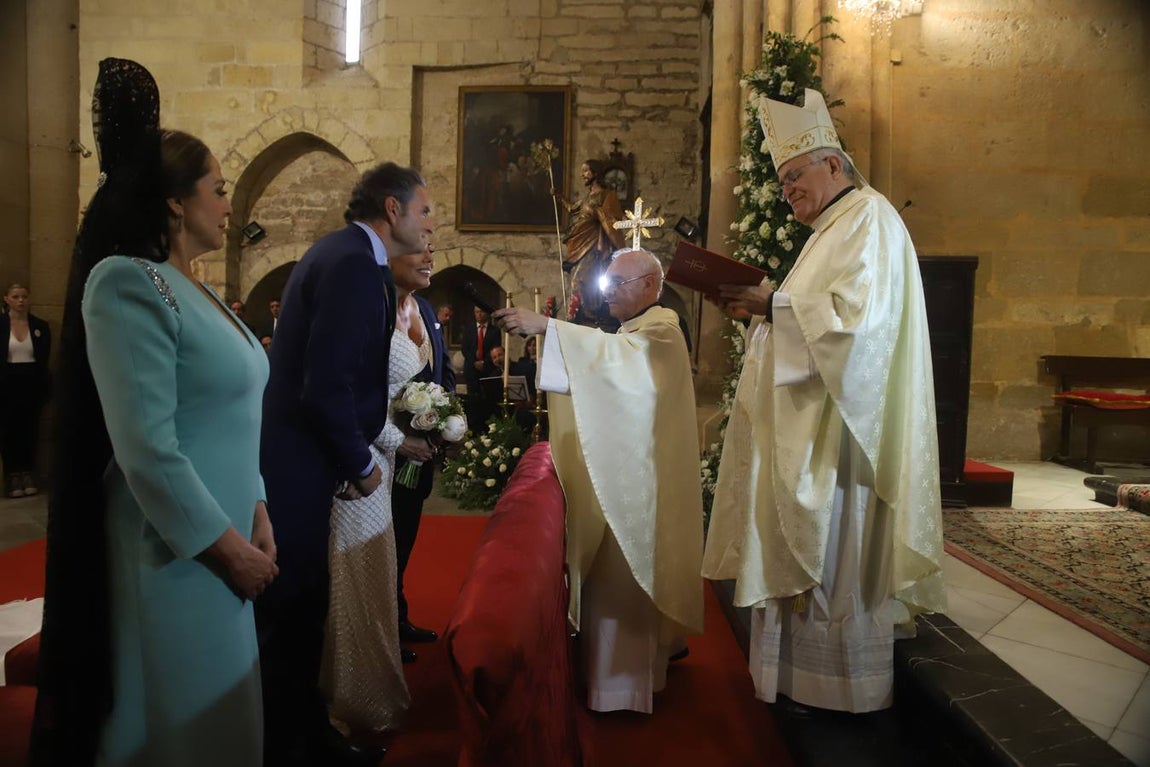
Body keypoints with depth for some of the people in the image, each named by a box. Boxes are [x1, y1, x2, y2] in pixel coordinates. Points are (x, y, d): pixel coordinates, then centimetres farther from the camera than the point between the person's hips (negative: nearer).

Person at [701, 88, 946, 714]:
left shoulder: (870, 217, -9)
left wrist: (773, 302, -18)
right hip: (811, 425, 10)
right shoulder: (835, 228, 22)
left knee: (833, 554, -2)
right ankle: (803, 675, 24)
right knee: (802, 551, 13)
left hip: (841, 423, -10)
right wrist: (763, 308, 9)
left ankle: (848, 688, 13)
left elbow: (855, 316, -23)